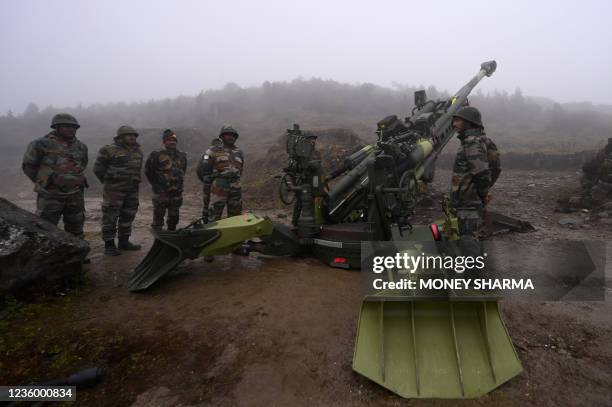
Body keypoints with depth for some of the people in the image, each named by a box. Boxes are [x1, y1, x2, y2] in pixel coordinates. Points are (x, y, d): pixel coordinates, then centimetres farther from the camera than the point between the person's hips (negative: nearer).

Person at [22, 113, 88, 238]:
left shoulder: (80, 147, 7)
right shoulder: (42, 144, -7)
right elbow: (28, 165, 0)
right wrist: (45, 182, 2)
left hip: (75, 196, 4)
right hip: (50, 195, -4)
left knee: (76, 230, 12)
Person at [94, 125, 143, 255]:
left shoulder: (138, 152, 13)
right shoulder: (109, 150, -6)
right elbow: (98, 169, -2)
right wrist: (109, 183, 4)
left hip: (132, 191, 6)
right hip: (114, 191, -6)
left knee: (128, 216, 12)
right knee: (110, 217, -2)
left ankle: (124, 242, 23)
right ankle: (109, 245, 5)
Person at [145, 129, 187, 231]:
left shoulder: (181, 156, 9)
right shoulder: (157, 155, -7)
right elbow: (148, 171, 0)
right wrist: (157, 185, 0)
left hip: (176, 193, 5)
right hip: (161, 193, -5)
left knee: (174, 219, 14)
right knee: (158, 219, 2)